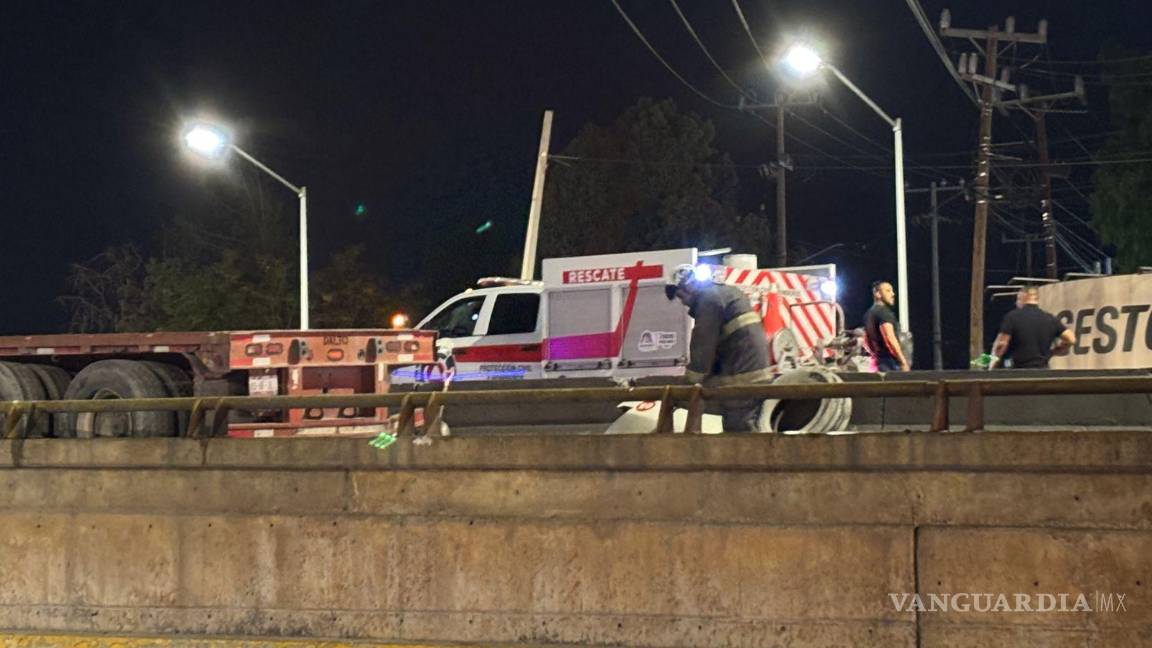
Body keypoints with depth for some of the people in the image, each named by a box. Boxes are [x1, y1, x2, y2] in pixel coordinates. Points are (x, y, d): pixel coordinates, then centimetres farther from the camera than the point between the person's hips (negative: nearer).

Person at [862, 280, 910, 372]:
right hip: (889, 361, -9)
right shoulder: (883, 312, -10)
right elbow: (890, 338, -20)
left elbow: (866, 341, 25)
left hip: (876, 361, 9)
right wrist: (903, 362, -20)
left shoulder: (869, 314, 18)